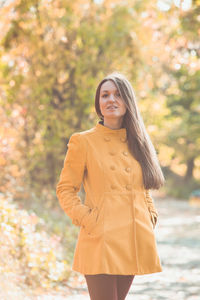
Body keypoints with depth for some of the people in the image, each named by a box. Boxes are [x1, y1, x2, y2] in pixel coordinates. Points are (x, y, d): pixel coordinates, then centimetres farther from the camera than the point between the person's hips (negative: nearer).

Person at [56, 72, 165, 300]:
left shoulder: (136, 142, 14)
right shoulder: (83, 141, -1)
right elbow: (65, 189, 1)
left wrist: (151, 215, 8)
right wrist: (86, 219, -11)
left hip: (133, 241, 5)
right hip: (101, 241, -5)